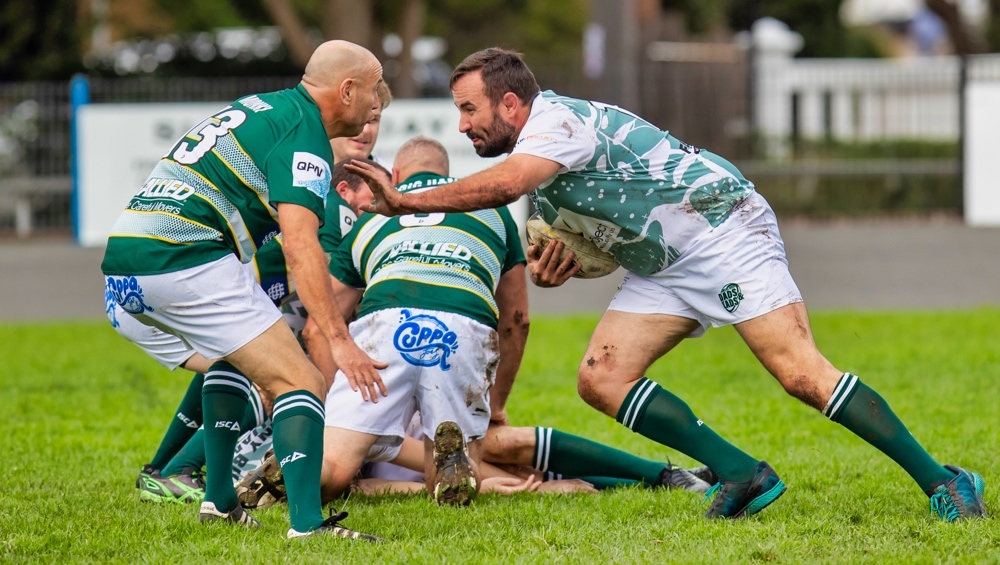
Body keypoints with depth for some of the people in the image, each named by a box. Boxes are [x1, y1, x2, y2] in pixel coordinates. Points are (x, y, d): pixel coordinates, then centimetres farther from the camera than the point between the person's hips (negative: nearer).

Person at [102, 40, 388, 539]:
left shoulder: (261, 107, 23)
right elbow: (299, 246, -18)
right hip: (182, 260, -10)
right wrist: (339, 341, -24)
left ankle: (218, 500, 27)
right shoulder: (303, 134, -5)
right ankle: (306, 525, -25)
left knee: (238, 351, 32)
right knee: (299, 384, -10)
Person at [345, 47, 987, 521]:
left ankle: (941, 481, -16)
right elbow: (610, 240, 24)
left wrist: (404, 202, -29)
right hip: (663, 264, 10)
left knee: (801, 373, -20)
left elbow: (500, 186, -33)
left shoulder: (555, 116, -14)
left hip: (720, 224, -10)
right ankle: (742, 474, -5)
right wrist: (560, 265, 3)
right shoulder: (536, 168, 18)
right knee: (601, 380, -5)